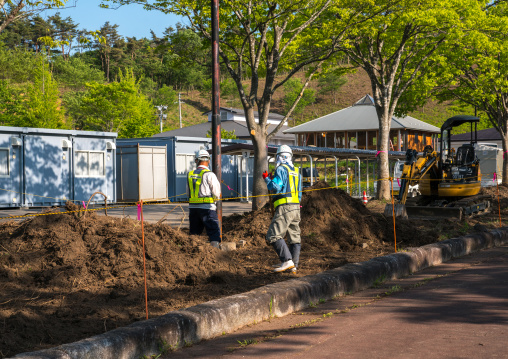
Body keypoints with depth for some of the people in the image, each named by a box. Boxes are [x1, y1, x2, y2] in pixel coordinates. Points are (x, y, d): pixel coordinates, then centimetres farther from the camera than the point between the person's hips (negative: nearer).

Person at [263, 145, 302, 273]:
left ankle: (287, 260, -18)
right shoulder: (296, 171, 18)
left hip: (284, 207, -8)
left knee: (273, 236, -9)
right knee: (294, 237, 12)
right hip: (296, 207, 8)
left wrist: (267, 179, 1)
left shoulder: (281, 169, -5)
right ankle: (293, 265, 13)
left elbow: (275, 187, -15)